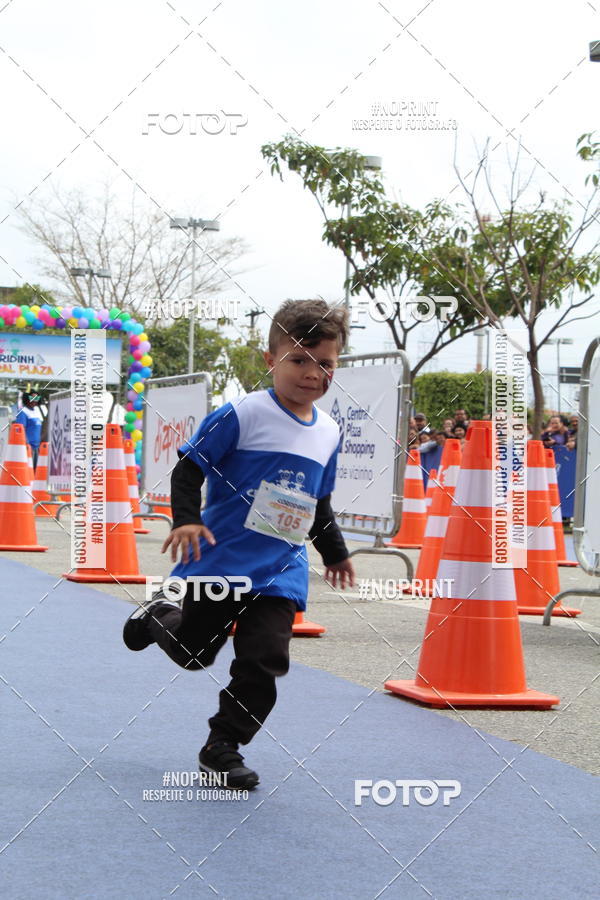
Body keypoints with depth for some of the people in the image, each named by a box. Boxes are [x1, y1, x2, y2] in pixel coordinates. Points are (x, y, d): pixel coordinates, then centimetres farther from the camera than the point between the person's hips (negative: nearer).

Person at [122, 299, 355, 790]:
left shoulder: (329, 432, 6)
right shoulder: (242, 414, -13)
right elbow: (189, 468, -10)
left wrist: (335, 552, 25)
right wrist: (187, 519, -23)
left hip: (282, 570, 4)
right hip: (221, 559, -4)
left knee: (264, 663, -8)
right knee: (193, 651, 12)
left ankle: (223, 747, 9)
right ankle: (160, 614, 45)